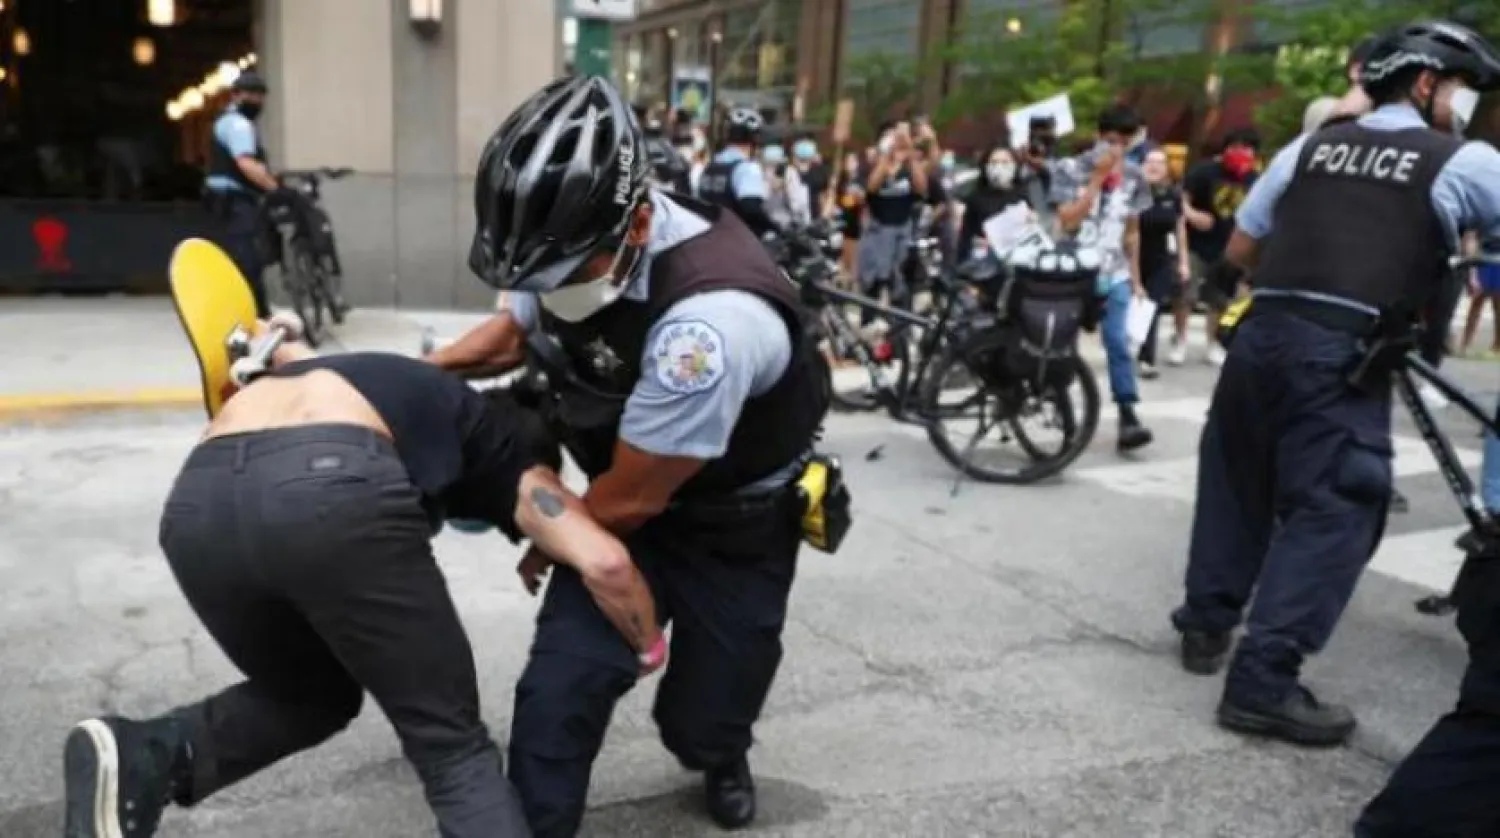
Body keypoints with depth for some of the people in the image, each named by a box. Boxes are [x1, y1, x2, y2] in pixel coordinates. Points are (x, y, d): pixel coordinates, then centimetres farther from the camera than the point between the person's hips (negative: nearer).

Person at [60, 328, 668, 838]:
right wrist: (649, 648, 25)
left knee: (310, 697, 31)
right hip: (331, 485, -6)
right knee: (453, 748, 11)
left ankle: (144, 756, 7)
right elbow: (604, 562, 10)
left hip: (197, 497, 6)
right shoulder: (501, 440, 25)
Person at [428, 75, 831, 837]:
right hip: (630, 495, 5)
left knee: (698, 721, 9)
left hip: (738, 525, -5)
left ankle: (721, 759, 47)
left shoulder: (709, 319, -40)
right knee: (560, 689, -10)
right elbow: (517, 330, 10)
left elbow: (630, 498, -26)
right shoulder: (574, 248, -16)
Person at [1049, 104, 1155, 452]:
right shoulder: (1070, 169, -6)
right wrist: (1098, 178, -17)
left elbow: (1132, 232, 13)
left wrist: (1136, 279, 13)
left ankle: (1128, 417, -11)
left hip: (1114, 274, 2)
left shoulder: (1133, 177, 5)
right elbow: (1068, 222, -17)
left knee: (1119, 344, -9)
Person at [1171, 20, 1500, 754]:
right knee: (1333, 507, -1)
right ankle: (1263, 680, -4)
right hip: (1340, 354, -5)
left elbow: (1238, 251, 18)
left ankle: (1205, 623, 30)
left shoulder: (1312, 146, 17)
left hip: (1259, 334, 6)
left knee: (1238, 482, 18)